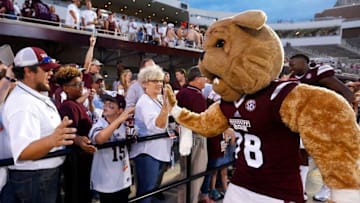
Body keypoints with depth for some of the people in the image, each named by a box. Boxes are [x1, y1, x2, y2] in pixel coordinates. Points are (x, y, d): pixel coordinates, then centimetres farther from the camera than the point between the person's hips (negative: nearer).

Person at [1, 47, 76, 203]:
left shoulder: (37, 96, 5)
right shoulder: (22, 102, -25)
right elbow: (23, 152, -37)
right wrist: (52, 141, -53)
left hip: (47, 173, 9)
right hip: (33, 178, -9)